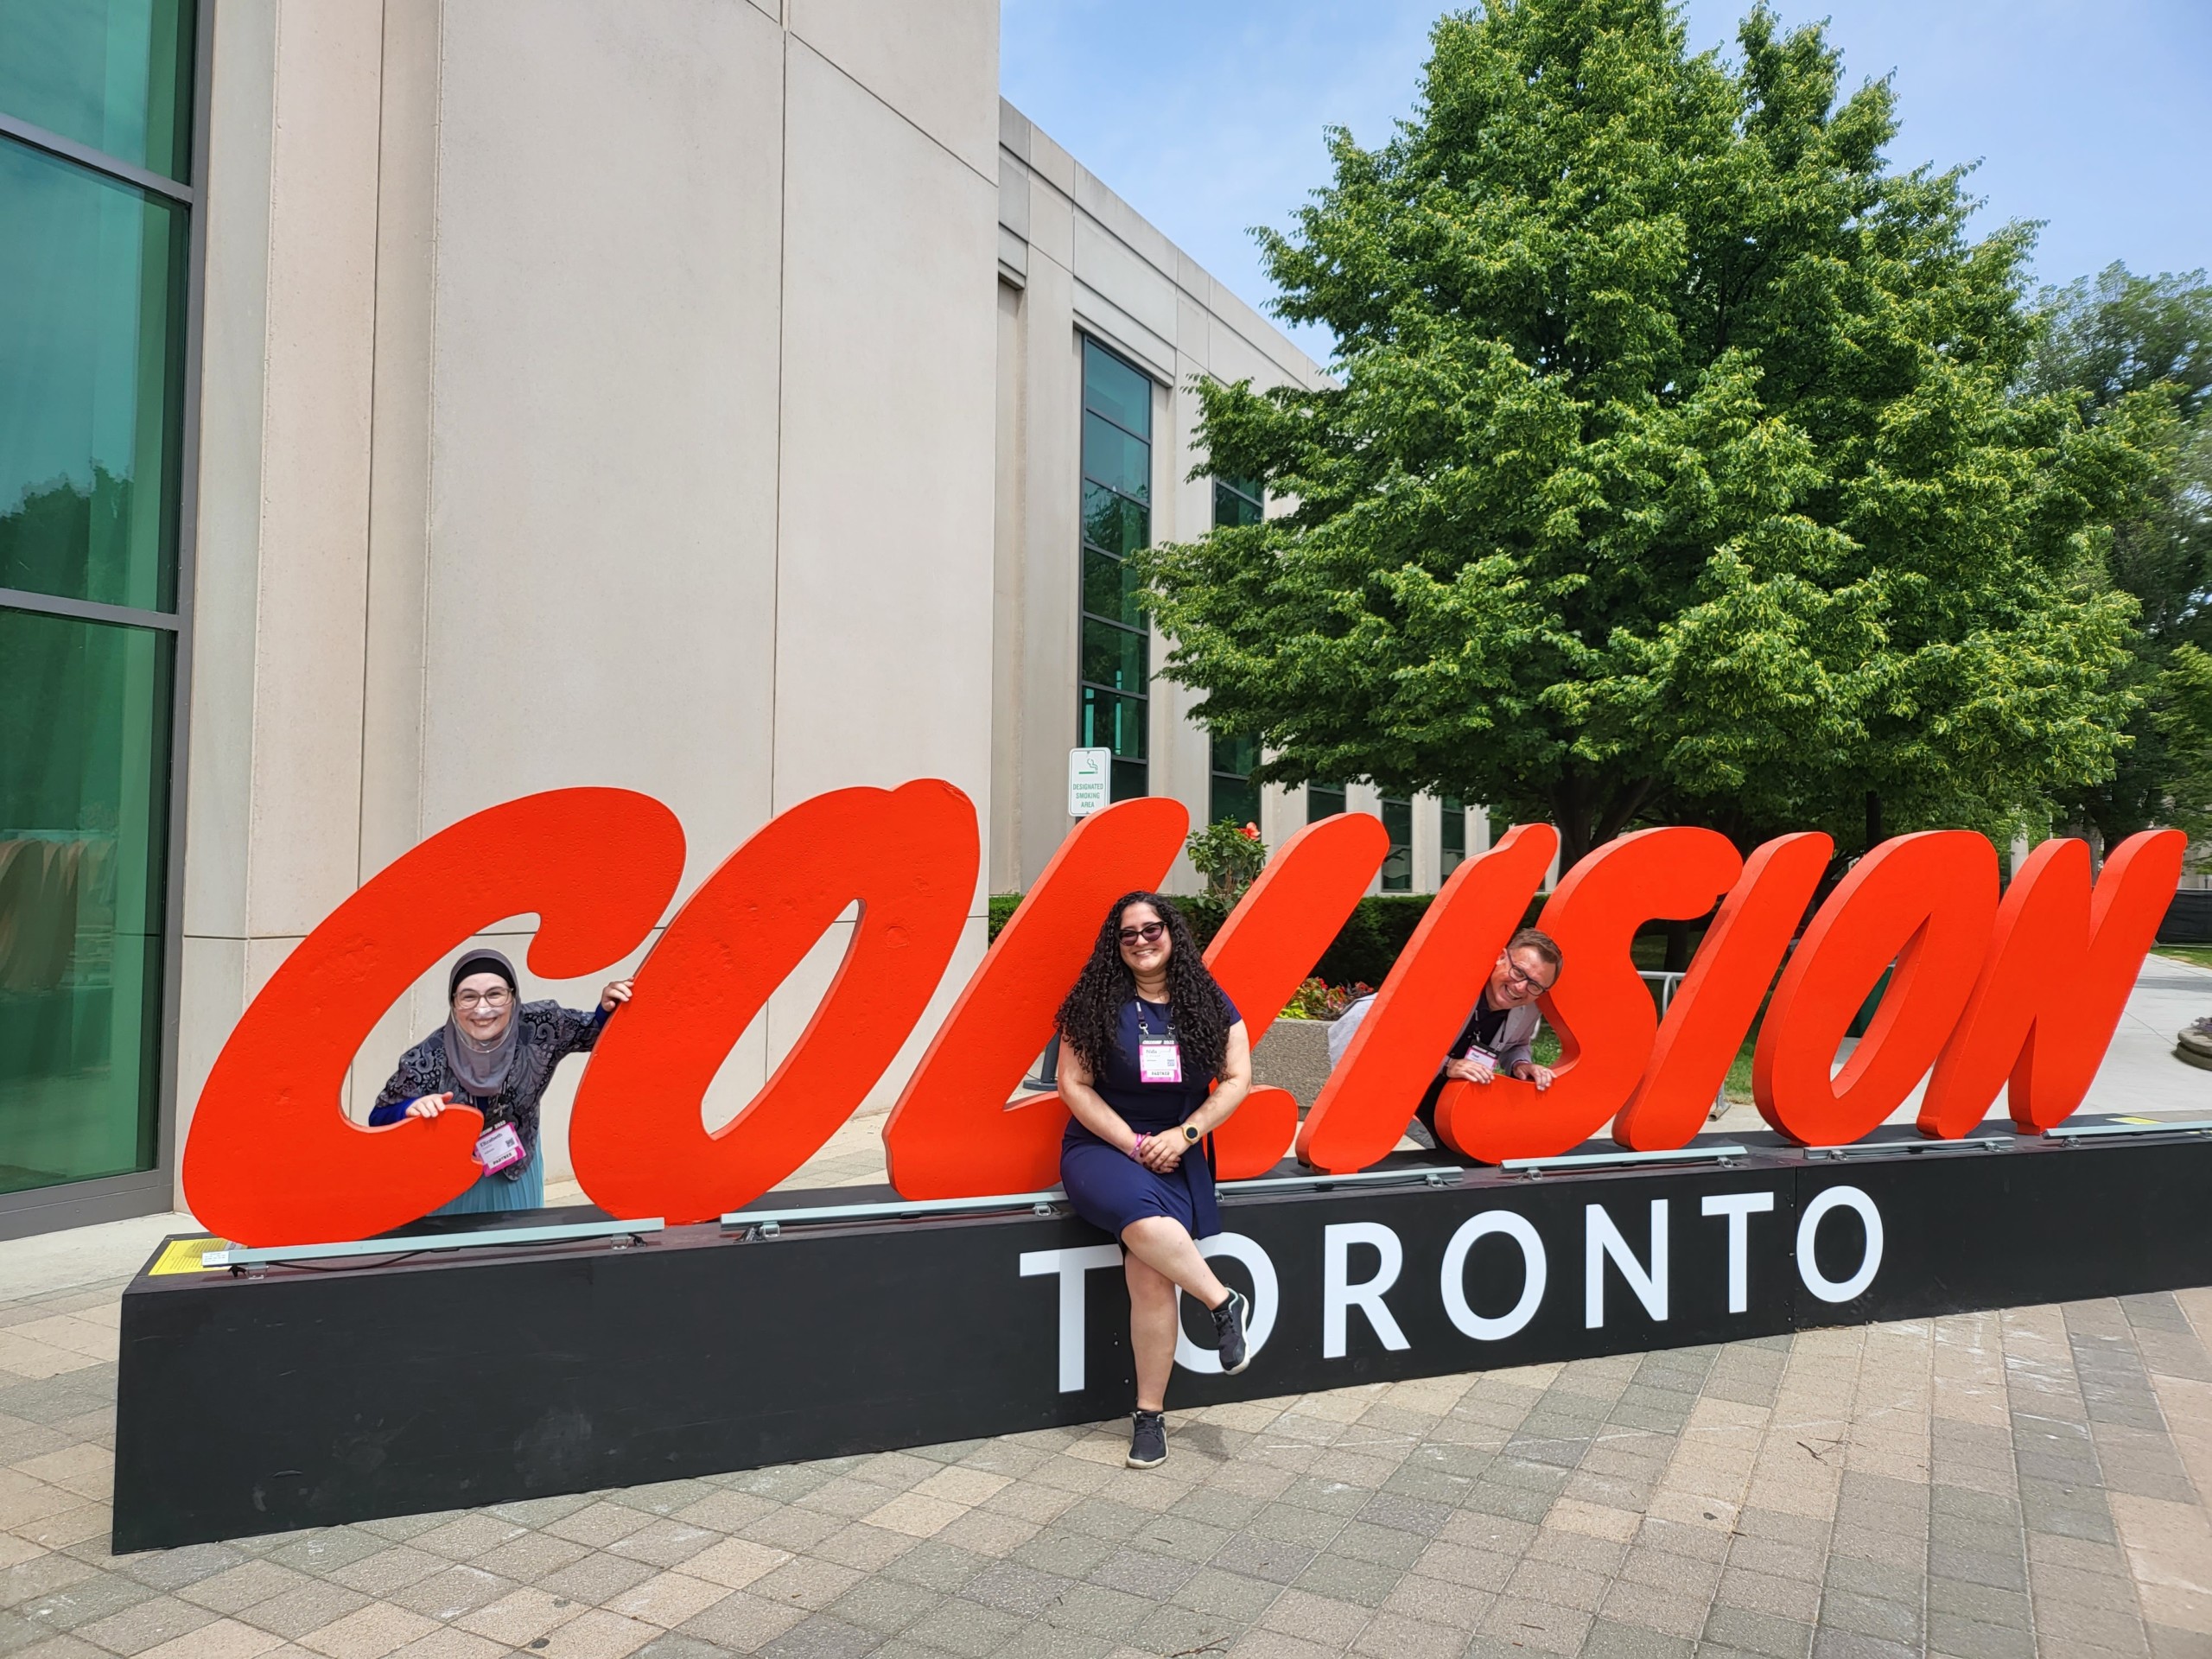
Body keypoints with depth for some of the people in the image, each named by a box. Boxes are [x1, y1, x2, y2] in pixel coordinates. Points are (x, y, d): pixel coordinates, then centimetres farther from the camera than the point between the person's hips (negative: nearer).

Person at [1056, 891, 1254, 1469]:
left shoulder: (1210, 1004, 6)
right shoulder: (1095, 1003, 0)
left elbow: (1237, 1080, 5)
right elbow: (1074, 1086, -1)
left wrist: (1183, 1135, -7)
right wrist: (1133, 1144, -9)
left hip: (1176, 1156, 1)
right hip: (1100, 1146, -1)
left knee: (1151, 1272, -19)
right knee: (1143, 1215, -35)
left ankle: (1149, 1415, -5)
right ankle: (1224, 1303, -13)